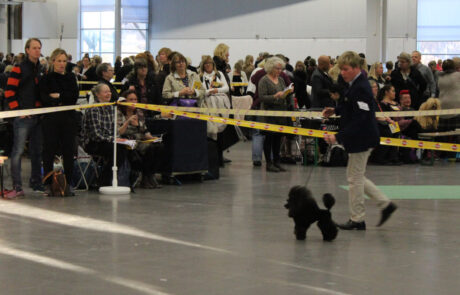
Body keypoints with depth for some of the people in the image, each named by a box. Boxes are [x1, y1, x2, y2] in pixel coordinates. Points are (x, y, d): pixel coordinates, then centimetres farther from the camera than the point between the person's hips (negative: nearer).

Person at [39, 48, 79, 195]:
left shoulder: (71, 77, 13)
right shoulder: (47, 78, 3)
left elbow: (75, 95, 0)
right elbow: (44, 98, -9)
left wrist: (58, 96, -9)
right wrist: (64, 101, -11)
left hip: (69, 118, 3)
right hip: (51, 118, -3)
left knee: (68, 151, 2)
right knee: (50, 150, -3)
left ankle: (68, 182, 7)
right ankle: (48, 184, 1)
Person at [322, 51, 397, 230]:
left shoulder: (360, 89, -23)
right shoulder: (354, 84, 8)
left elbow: (359, 120, -27)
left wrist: (338, 137, -29)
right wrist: (335, 111, 7)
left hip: (361, 140, -10)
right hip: (358, 140, 10)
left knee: (355, 178, 1)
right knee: (356, 177, 18)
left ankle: (357, 220, 11)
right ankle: (385, 204, 22)